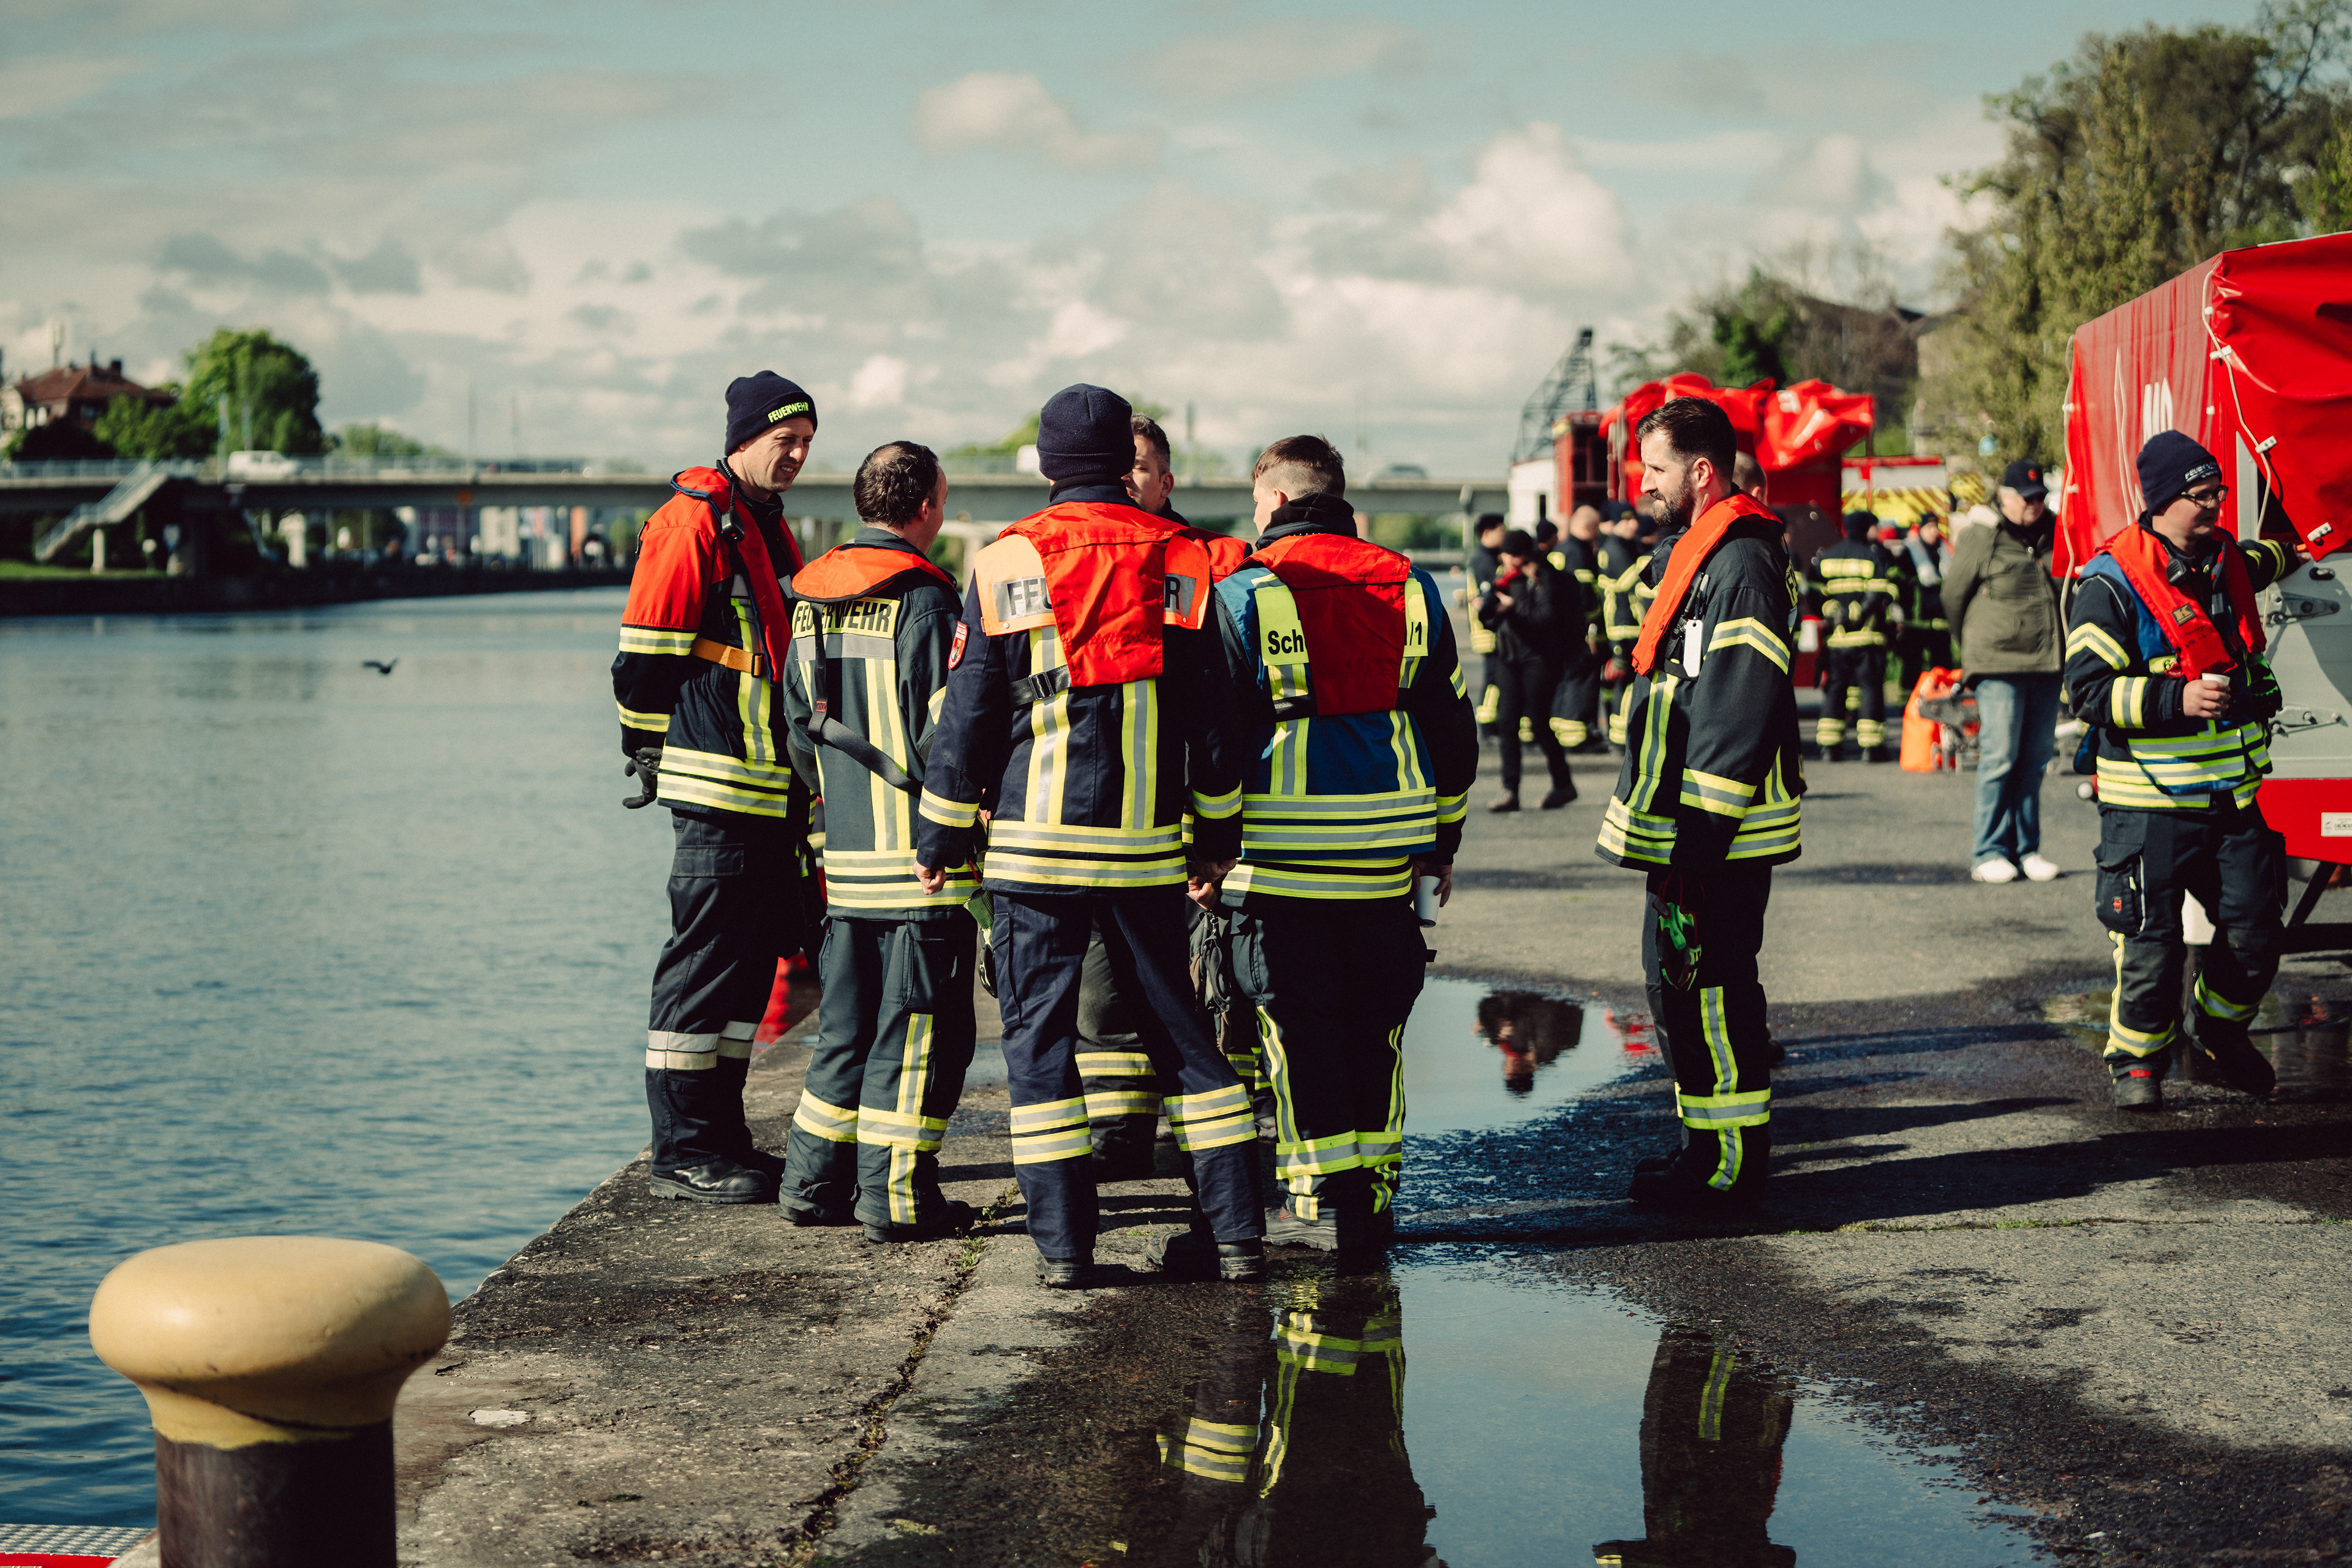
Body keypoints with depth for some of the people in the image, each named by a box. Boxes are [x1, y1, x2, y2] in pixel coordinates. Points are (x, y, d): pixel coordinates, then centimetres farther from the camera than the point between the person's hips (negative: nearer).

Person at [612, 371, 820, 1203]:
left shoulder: (769, 526, 19)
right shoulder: (695, 519, -10)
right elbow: (646, 650, -12)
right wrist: (649, 750, -8)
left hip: (774, 786, 9)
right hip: (718, 786, -9)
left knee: (751, 961, 12)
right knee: (703, 962, -6)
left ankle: (721, 1135, 19)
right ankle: (681, 1153, -2)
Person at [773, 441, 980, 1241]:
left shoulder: (810, 597, 11)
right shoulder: (921, 597, -13)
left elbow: (799, 724, 16)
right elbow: (938, 727, -16)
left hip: (846, 851, 7)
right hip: (920, 848, -7)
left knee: (847, 1022, 16)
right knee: (918, 1026, -1)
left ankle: (814, 1177, 18)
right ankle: (896, 1195, 0)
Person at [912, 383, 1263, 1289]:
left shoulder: (1007, 563, -3)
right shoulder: (1182, 561, 2)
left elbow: (968, 714, 0)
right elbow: (1214, 712, 6)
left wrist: (941, 838, 9)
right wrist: (1218, 834, 17)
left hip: (1034, 842, -2)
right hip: (1148, 847, 2)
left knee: (1038, 1034, 5)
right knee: (1178, 1028, 11)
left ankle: (1062, 1244, 2)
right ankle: (1237, 1231, 10)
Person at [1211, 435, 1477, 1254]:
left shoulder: (1243, 595, -6)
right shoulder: (1410, 588, 8)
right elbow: (1452, 725, 12)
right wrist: (1441, 839, 21)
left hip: (1281, 849, -4)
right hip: (1387, 848, 4)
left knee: (1298, 1024, 3)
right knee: (1374, 1022, 13)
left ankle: (1323, 1197, 2)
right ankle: (1374, 1189, 17)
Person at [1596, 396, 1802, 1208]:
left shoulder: (1741, 565, -17)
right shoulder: (1691, 553, 17)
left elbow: (1740, 714, -23)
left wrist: (1701, 834, -24)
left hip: (1718, 832, -11)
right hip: (1682, 826, 11)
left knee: (1709, 985, -6)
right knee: (1675, 979, 16)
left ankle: (1731, 1160, 2)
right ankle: (1711, 1144, 26)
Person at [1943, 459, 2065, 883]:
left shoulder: (2057, 537, 12)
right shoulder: (1982, 539, -3)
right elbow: (1953, 597, 5)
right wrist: (1977, 645, 14)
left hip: (2047, 666, 5)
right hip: (1998, 667, -5)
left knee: (2035, 760, 8)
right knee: (1999, 756, -8)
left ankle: (2027, 849, 15)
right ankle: (1990, 852, -1)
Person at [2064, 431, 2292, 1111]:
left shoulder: (2228, 563, 12)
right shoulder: (2112, 583, -11)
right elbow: (2090, 688, -15)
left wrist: (2290, 556, 59)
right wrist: (2178, 700, -25)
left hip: (2234, 797, 6)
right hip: (2151, 804, -6)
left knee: (2255, 931, 6)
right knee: (2151, 942, -4)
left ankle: (2218, 1028, 32)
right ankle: (2137, 1061, 15)